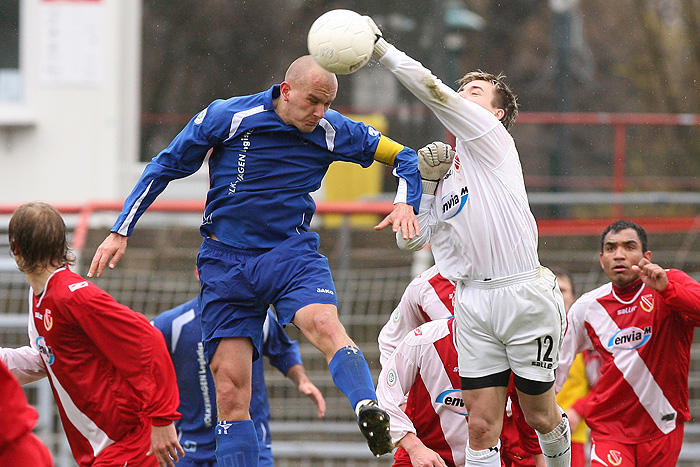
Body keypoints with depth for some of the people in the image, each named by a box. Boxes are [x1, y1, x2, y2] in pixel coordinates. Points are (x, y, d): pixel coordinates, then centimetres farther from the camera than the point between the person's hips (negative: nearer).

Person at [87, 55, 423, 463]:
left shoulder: (332, 131, -2)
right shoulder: (226, 118, -7)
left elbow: (403, 156, 10)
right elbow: (165, 167, 4)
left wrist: (406, 203, -10)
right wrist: (121, 231, 3)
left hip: (292, 253, 0)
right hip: (227, 261, 0)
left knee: (324, 324, -33)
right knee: (231, 390, -7)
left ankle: (370, 412, -55)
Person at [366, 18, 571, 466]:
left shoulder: (492, 140, 0)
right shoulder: (441, 166, 19)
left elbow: (433, 90, -13)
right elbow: (410, 239, 14)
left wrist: (382, 48, -9)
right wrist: (425, 181, 3)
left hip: (525, 293, -5)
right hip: (473, 302, 5)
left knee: (541, 416, 8)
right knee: (482, 426, -4)